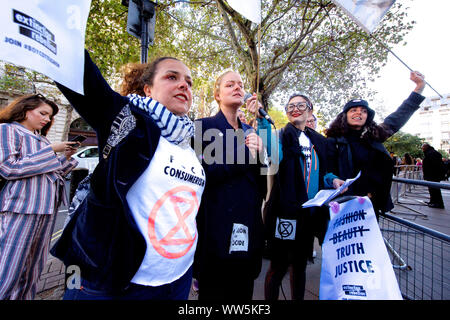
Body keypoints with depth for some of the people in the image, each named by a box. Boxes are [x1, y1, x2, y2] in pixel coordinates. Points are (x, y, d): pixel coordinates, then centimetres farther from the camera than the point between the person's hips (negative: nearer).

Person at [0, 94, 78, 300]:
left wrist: (66, 157, 6)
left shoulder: (41, 138, 20)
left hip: (47, 207, 7)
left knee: (33, 270, 11)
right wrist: (51, 150, -12)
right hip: (22, 206, -6)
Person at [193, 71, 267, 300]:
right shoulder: (205, 126, -4)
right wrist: (245, 152, -15)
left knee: (243, 290, 20)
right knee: (215, 291, 12)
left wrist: (257, 153, -8)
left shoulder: (249, 130, 14)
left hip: (249, 225, 6)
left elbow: (261, 177, 11)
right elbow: (207, 172, -17)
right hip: (219, 225, -5)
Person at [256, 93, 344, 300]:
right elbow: (274, 152, -29)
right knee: (278, 266, 5)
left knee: (300, 264, 21)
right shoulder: (283, 135, -4)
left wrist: (332, 180, -1)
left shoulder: (319, 141, 12)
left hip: (311, 213, 6)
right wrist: (261, 119, -41)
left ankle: (298, 298, 41)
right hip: (286, 211, -5)